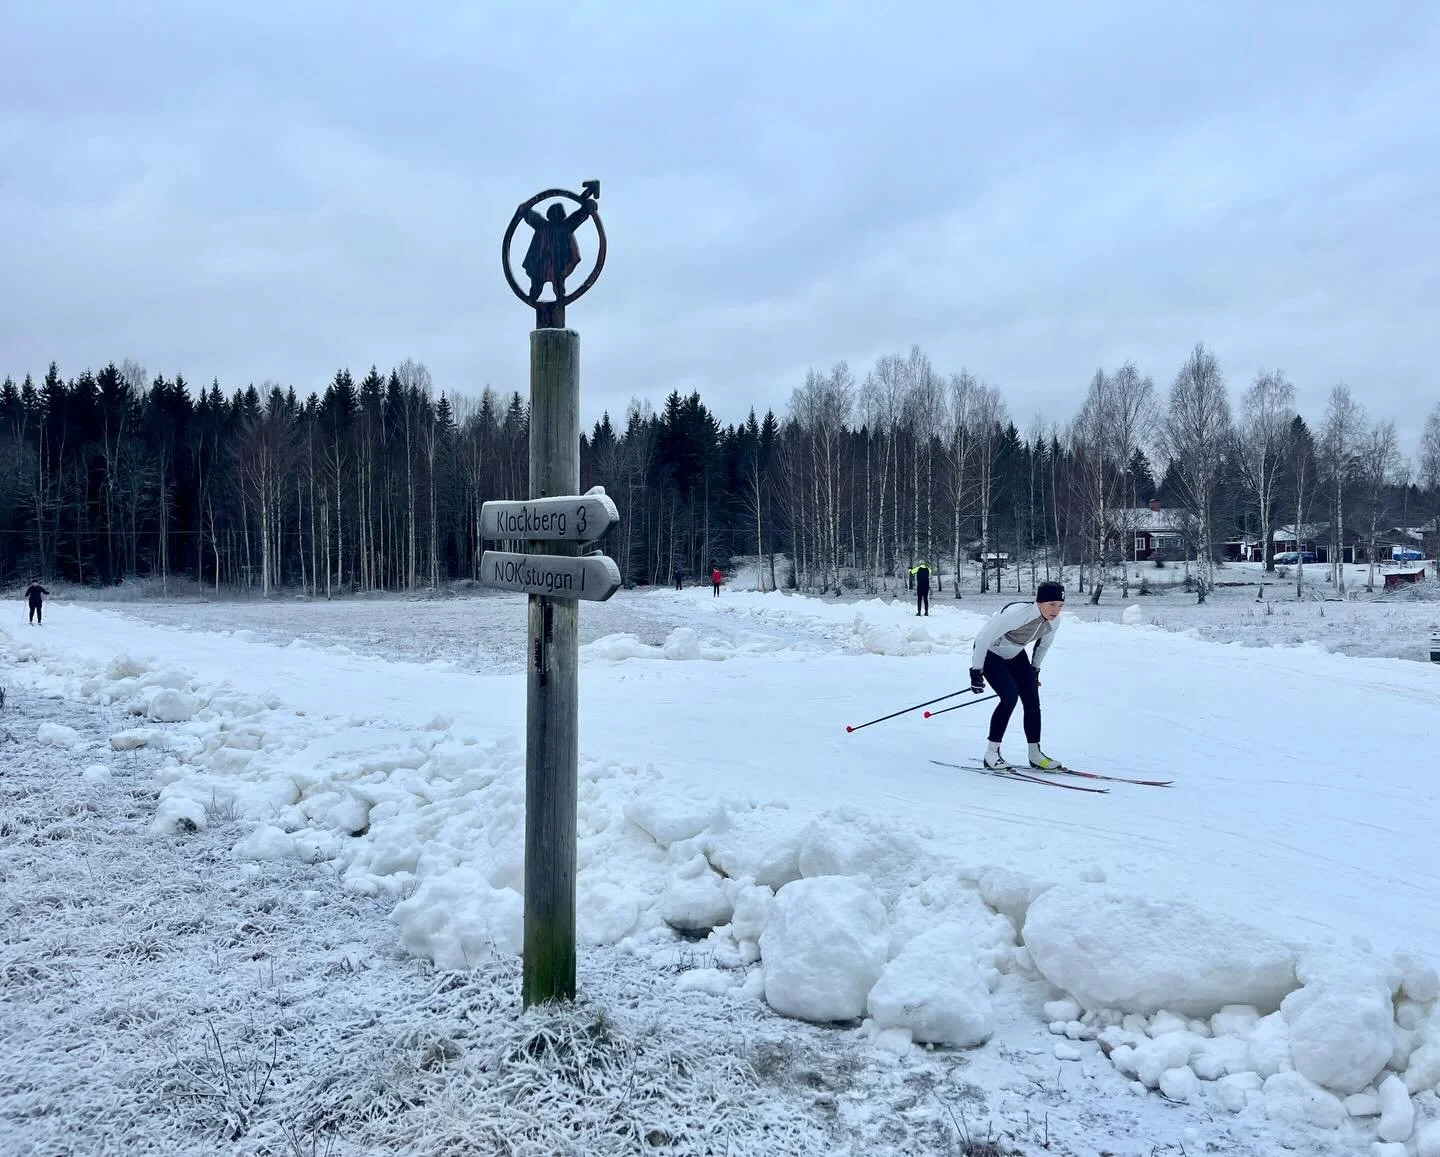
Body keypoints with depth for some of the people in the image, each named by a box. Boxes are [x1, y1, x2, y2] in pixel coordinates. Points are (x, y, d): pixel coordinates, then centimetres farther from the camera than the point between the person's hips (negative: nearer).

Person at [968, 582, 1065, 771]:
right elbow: (984, 636, -30)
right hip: (990, 653, -7)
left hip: (1015, 655, 7)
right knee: (1010, 696, -22)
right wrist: (976, 671, -26)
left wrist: (1035, 669, 17)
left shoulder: (1053, 622, -15)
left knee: (1033, 701, -3)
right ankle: (991, 752, -12)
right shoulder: (1017, 613, -37)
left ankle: (1035, 754, 9)